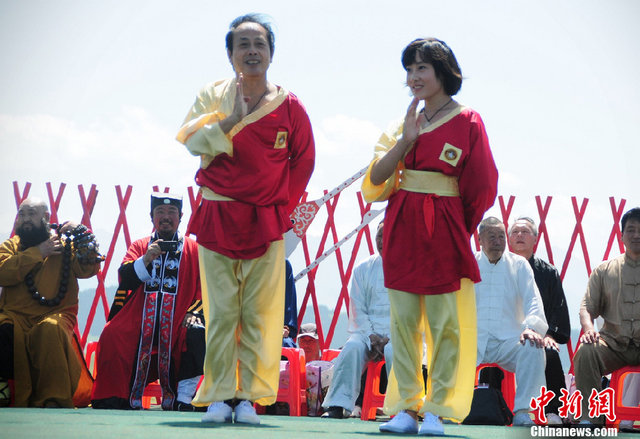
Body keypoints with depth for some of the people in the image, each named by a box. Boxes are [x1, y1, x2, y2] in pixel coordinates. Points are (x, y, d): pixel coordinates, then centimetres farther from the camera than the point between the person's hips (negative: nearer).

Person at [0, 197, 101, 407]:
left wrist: (81, 233, -4)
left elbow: (88, 269, 2)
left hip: (55, 313, -1)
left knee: (49, 330, -36)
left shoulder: (64, 244, 17)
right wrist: (38, 252, 0)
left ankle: (54, 400, -33)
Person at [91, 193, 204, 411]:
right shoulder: (139, 246, 17)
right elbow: (125, 279, 1)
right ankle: (116, 397, -9)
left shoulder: (194, 249, 13)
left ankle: (183, 398, -20)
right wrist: (146, 259, -15)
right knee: (112, 334, -23)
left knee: (197, 333, -30)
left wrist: (194, 312, -11)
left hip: (178, 319, -1)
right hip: (140, 320, 1)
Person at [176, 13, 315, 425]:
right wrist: (232, 119, -18)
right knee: (220, 311, 0)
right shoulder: (213, 95, 4)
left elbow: (303, 161, 10)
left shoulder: (289, 105, 3)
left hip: (266, 222, 0)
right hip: (217, 217, 0)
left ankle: (250, 396, 4)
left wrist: (283, 205, 4)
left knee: (260, 312, -2)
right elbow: (190, 138, -9)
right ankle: (219, 396, 6)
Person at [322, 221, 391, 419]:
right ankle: (338, 405, -34)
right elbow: (358, 311, 9)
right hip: (367, 331, 2)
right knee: (353, 347, -30)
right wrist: (372, 337, -8)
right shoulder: (363, 268, 14)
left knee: (394, 350, -35)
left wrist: (390, 338, -13)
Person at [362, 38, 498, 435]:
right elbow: (377, 178, 3)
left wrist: (455, 228, 1)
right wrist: (406, 140, -8)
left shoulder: (467, 122, -3)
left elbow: (479, 189, -1)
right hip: (402, 230, 5)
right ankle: (405, 407, 10)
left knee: (444, 322, -2)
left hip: (443, 233, -5)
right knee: (404, 320, 4)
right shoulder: (406, 122, 12)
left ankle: (436, 409, 4)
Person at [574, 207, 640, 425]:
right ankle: (589, 419, -25)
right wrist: (589, 329, -12)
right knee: (585, 353, -29)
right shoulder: (605, 270, 16)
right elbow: (587, 306, 11)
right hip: (614, 342, 2)